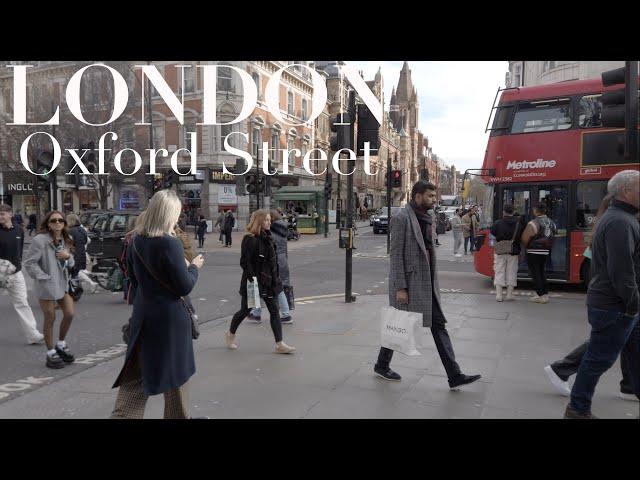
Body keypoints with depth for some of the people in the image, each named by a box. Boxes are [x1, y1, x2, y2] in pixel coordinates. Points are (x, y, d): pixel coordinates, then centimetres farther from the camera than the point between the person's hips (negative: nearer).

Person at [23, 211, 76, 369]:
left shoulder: (66, 240, 7)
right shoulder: (40, 240, -15)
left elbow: (71, 264, 14)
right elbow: (29, 262, -16)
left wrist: (68, 257, -8)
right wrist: (43, 277, -18)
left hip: (63, 283, 7)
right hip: (47, 285, -7)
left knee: (69, 314, 8)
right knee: (50, 319, 2)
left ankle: (61, 344, 30)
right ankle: (51, 353, 17)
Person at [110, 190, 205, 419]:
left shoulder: (136, 241, 2)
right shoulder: (170, 244, -19)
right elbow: (184, 287, -16)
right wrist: (194, 266, 0)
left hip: (142, 314, 6)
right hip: (170, 317, -6)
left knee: (135, 377, 12)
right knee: (174, 372, 13)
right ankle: (178, 416, 29)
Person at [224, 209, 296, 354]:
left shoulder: (267, 237, 9)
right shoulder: (250, 239, -16)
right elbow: (244, 262, -19)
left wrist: (275, 278, 14)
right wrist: (251, 279, -23)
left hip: (268, 281, 7)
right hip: (254, 282, -7)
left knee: (274, 311, 2)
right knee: (245, 310, 9)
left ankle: (280, 344, 4)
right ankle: (230, 334, 33)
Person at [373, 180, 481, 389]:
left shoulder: (425, 218, 12)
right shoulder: (401, 218, -13)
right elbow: (396, 255, -16)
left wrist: (433, 281, 16)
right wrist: (400, 288, -19)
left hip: (426, 282, 8)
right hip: (408, 283, -8)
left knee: (438, 325, 4)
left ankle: (454, 376, 7)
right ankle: (381, 365, 26)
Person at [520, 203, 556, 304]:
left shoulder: (533, 223, -16)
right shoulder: (552, 223, 8)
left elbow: (525, 238, -17)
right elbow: (551, 238, 10)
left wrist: (526, 246, 2)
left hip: (534, 252, -7)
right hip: (546, 252, 7)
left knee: (535, 273, 1)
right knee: (542, 272, 19)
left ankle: (540, 295, 1)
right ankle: (545, 294, 20)